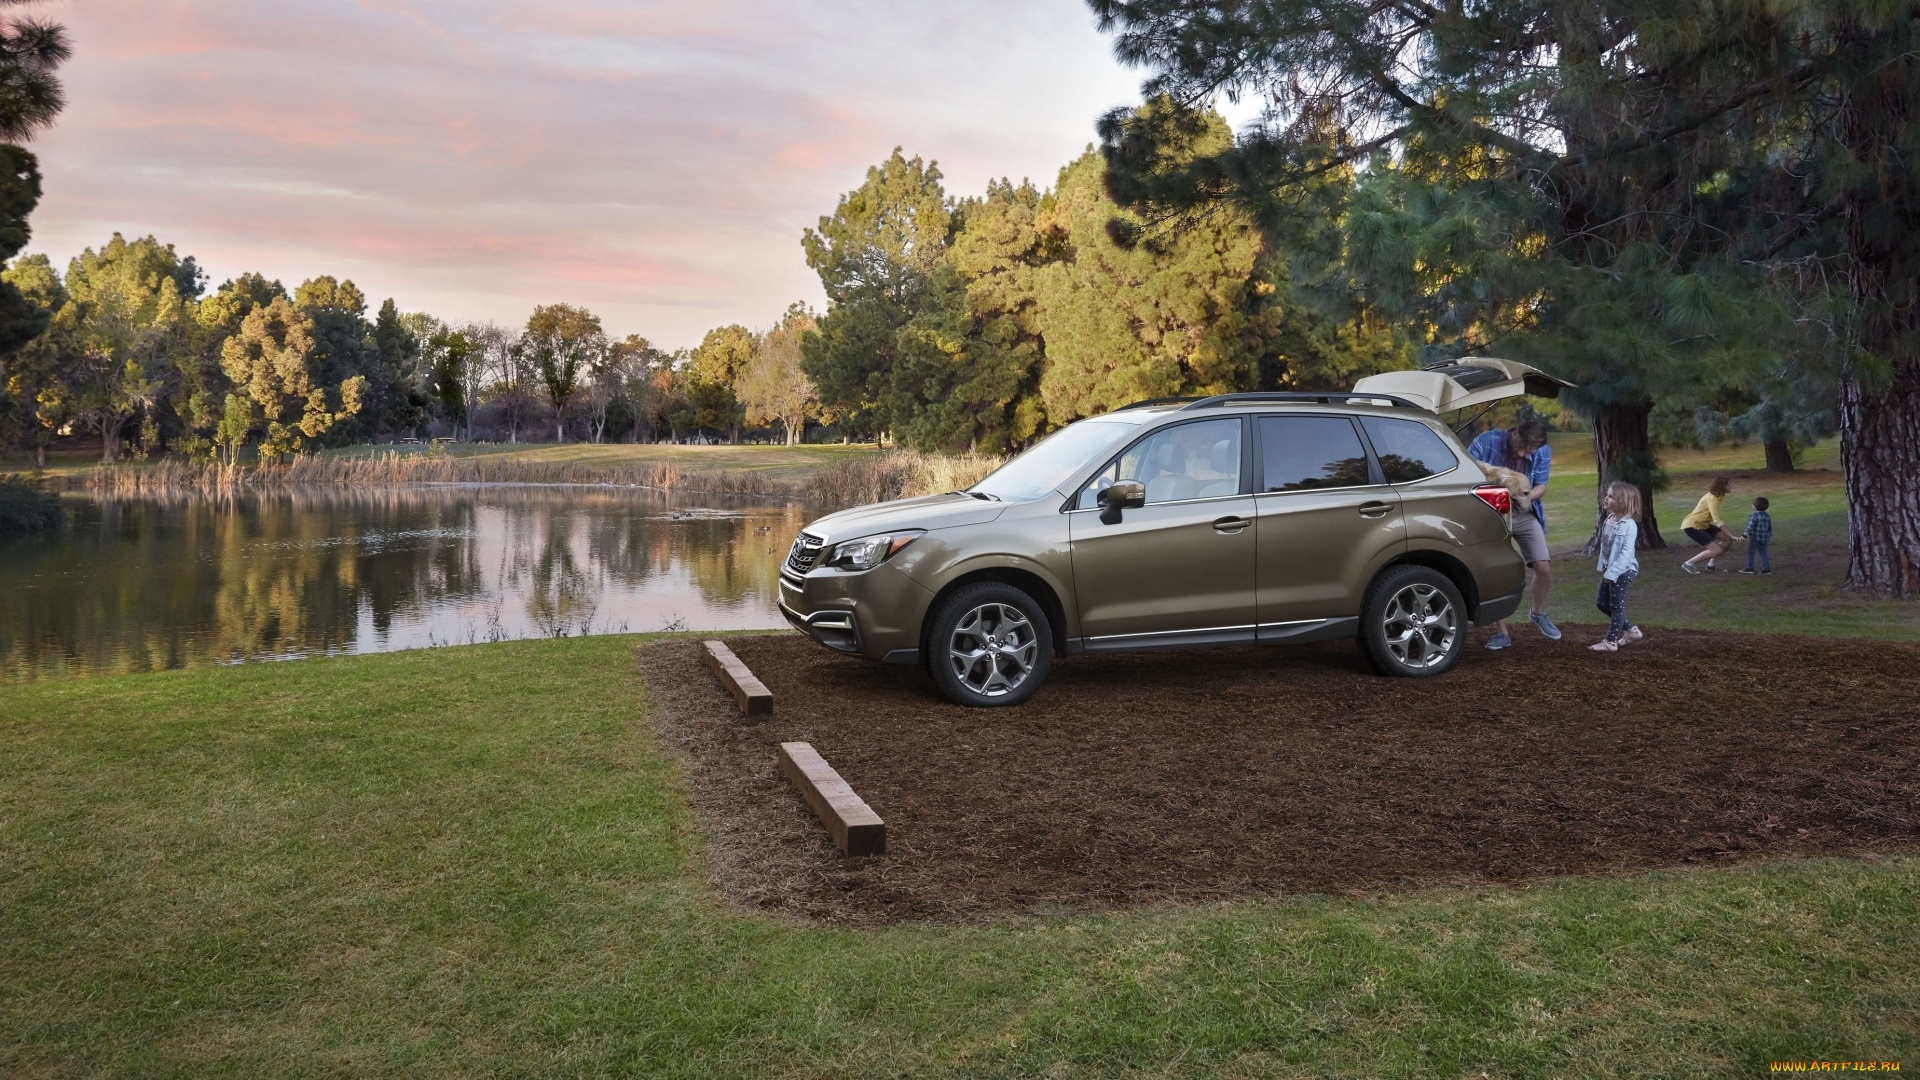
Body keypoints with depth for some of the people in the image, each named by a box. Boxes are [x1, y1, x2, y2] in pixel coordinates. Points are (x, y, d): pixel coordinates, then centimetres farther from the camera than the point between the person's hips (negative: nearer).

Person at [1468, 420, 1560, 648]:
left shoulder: (1543, 453, -9)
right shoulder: (1488, 440, -18)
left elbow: (1541, 487, -5)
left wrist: (1528, 496, -28)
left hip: (1525, 515, 2)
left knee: (1543, 567, -6)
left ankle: (1538, 614, 23)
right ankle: (1502, 632, 5)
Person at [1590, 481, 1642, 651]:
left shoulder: (1629, 525, -21)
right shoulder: (1609, 520, 4)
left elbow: (1626, 552, -25)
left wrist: (1612, 573, -27)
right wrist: (1603, 567, 15)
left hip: (1623, 571, -9)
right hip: (1609, 570, 9)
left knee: (1617, 606, 1)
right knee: (1601, 603, 15)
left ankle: (1611, 642, 10)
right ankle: (1631, 630, 28)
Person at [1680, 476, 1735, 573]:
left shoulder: (1717, 496, 10)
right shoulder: (1712, 498, -20)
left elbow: (1715, 519, 10)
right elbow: (1717, 521, -25)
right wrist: (1731, 535, -24)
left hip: (1702, 525, 10)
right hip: (1692, 526, -10)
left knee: (1728, 539, 7)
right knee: (1717, 550, -17)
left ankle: (1711, 564, 14)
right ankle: (1689, 563, -7)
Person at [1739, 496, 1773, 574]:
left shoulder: (1754, 516, -15)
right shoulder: (1767, 516, 9)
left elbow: (1749, 527, -21)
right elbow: (1769, 527, 17)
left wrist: (1744, 535, -20)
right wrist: (1769, 536, 27)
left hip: (1755, 538, -7)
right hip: (1764, 539, 7)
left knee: (1750, 553, 2)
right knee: (1763, 553, 12)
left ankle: (1750, 568, 1)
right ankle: (1766, 568, 9)